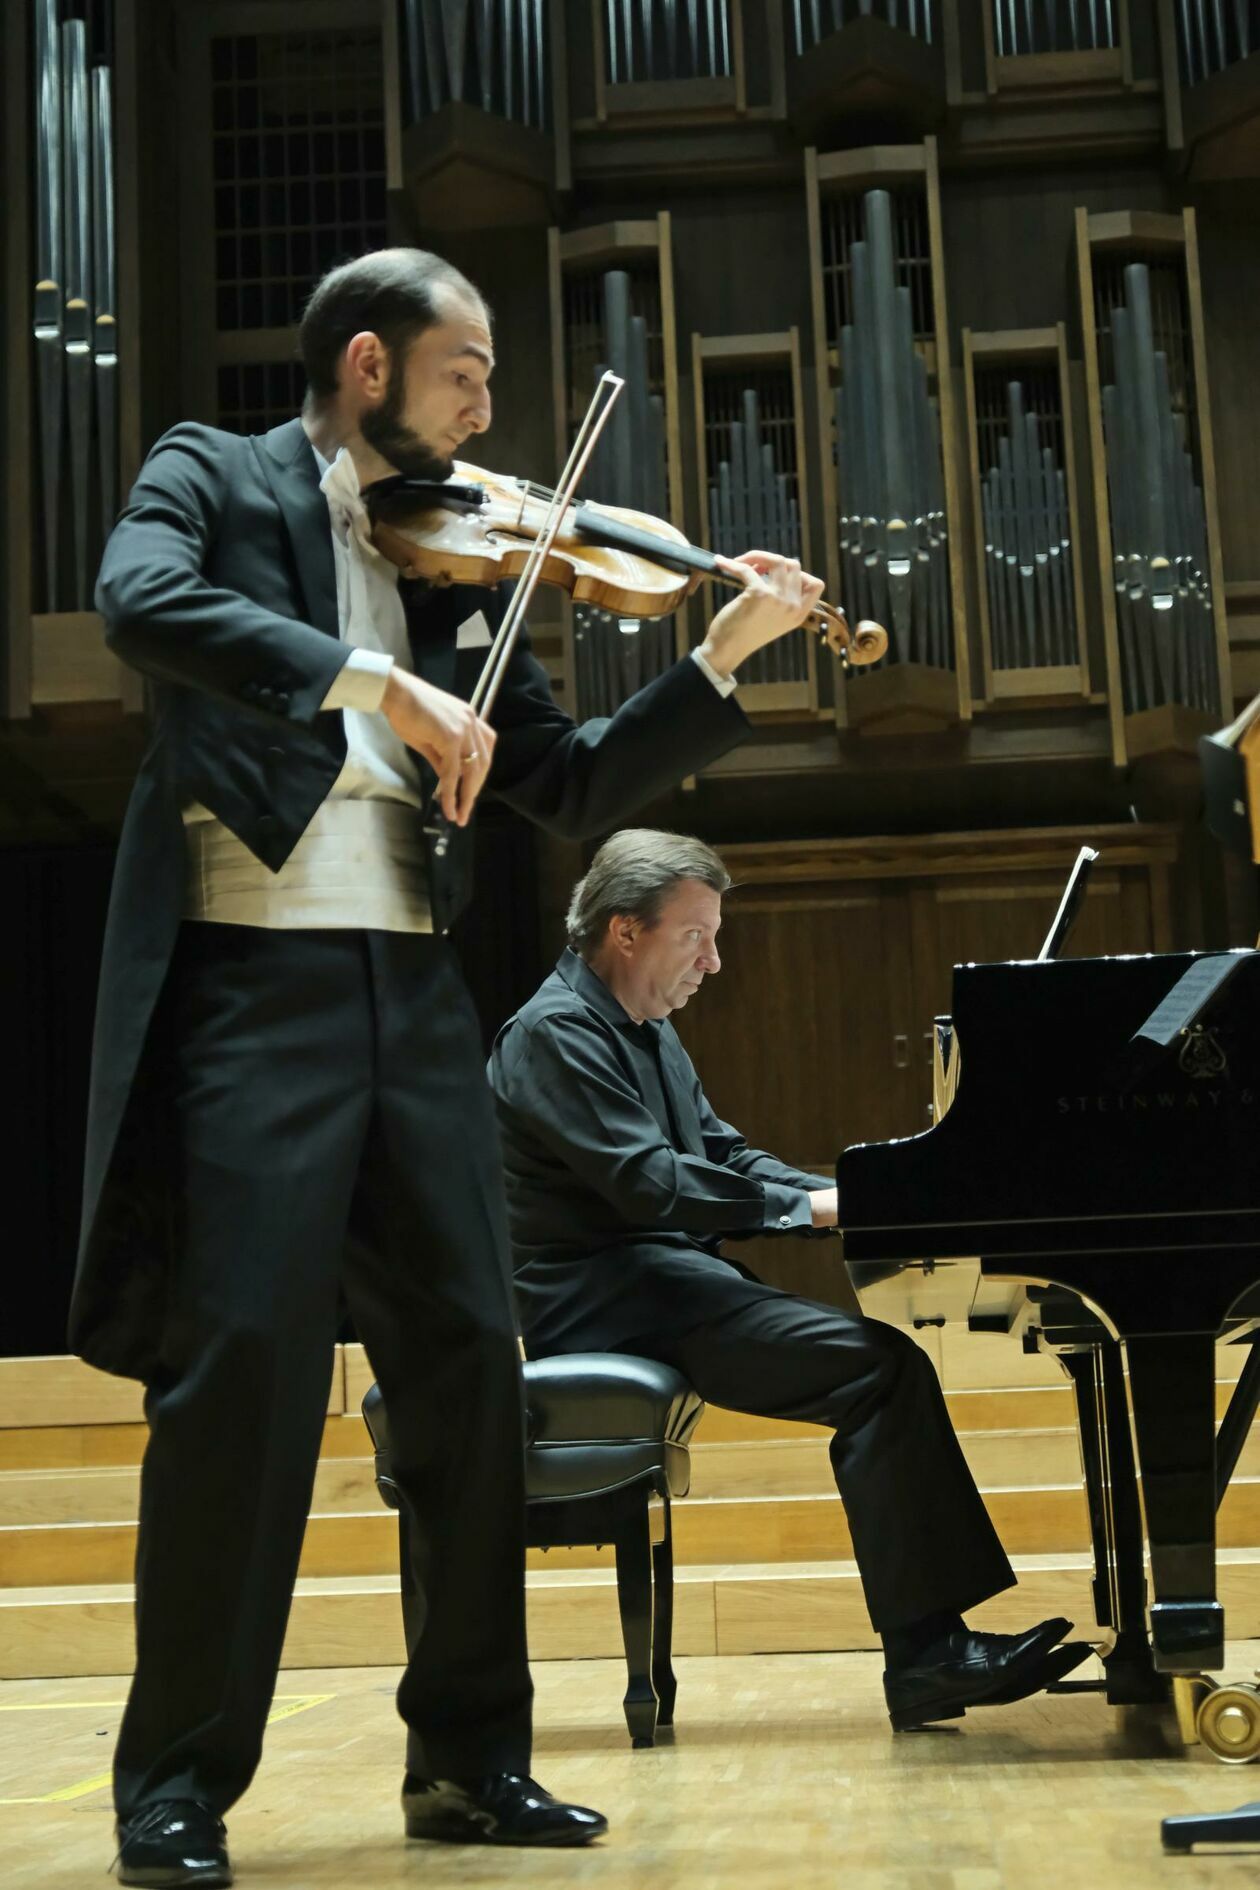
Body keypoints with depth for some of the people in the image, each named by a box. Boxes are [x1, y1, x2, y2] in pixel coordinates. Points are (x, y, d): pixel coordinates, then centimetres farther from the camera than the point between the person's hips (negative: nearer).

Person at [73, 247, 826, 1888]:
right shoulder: (213, 478, 7)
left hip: (410, 991, 6)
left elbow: (576, 791, 16)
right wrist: (379, 682, -24)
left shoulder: (456, 559, 19)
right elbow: (142, 606, -17)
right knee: (242, 1362, -9)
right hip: (251, 980, -5)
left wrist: (723, 657, 6)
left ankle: (470, 1756, 19)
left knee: (467, 1363, 5)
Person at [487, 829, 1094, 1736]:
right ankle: (924, 1655, -18)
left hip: (671, 1282, 10)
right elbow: (648, 1180, -22)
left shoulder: (647, 1033, 21)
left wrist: (847, 1196, 4)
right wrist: (806, 1204, -19)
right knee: (879, 1364, -22)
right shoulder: (556, 1031, -12)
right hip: (609, 1303, -10)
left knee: (886, 1364, -5)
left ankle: (932, 1641, -8)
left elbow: (722, 1154, 19)